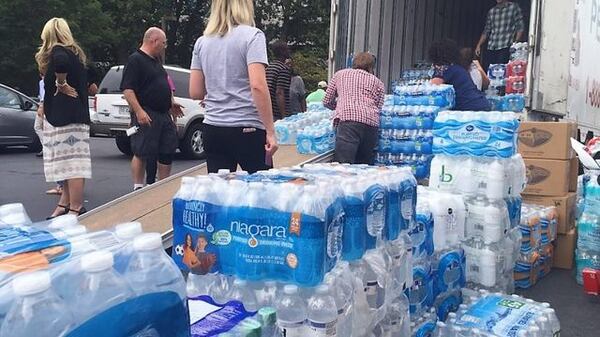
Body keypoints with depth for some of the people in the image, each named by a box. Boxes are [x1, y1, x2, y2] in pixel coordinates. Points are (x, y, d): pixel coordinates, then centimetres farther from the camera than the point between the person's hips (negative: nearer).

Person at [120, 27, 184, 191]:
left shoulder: (156, 60, 19)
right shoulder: (135, 60, -10)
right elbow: (127, 89, -17)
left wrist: (171, 103, 22)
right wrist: (139, 111, -25)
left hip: (164, 114, 9)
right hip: (146, 116, -9)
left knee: (168, 152, 10)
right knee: (141, 153, -5)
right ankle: (138, 188, 2)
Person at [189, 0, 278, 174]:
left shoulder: (202, 42, 10)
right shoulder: (252, 36, -5)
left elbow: (195, 93, 9)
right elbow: (257, 86, -16)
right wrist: (270, 131, -14)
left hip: (212, 129, 5)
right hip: (247, 129, -5)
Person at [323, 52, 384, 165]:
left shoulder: (340, 74, 24)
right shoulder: (378, 82, 25)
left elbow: (327, 102, 24)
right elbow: (379, 107, 17)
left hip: (348, 119, -3)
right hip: (372, 122, 3)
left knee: (343, 165, -16)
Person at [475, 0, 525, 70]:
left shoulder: (514, 7, 3)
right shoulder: (491, 11, 16)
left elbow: (520, 28, -1)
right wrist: (479, 45, 12)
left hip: (505, 48, -5)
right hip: (491, 49, 5)